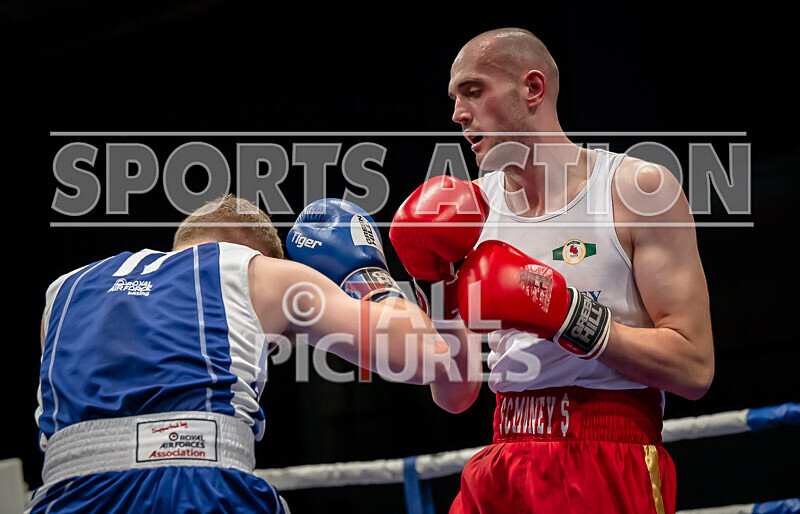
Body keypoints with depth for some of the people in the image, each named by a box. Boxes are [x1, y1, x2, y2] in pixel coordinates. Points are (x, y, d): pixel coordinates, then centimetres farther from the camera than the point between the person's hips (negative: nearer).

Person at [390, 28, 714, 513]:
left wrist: (565, 312, -19)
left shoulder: (639, 187, -4)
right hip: (505, 465, 4)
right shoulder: (473, 205, 9)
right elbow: (456, 396, 9)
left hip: (609, 471, -4)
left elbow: (694, 369, -12)